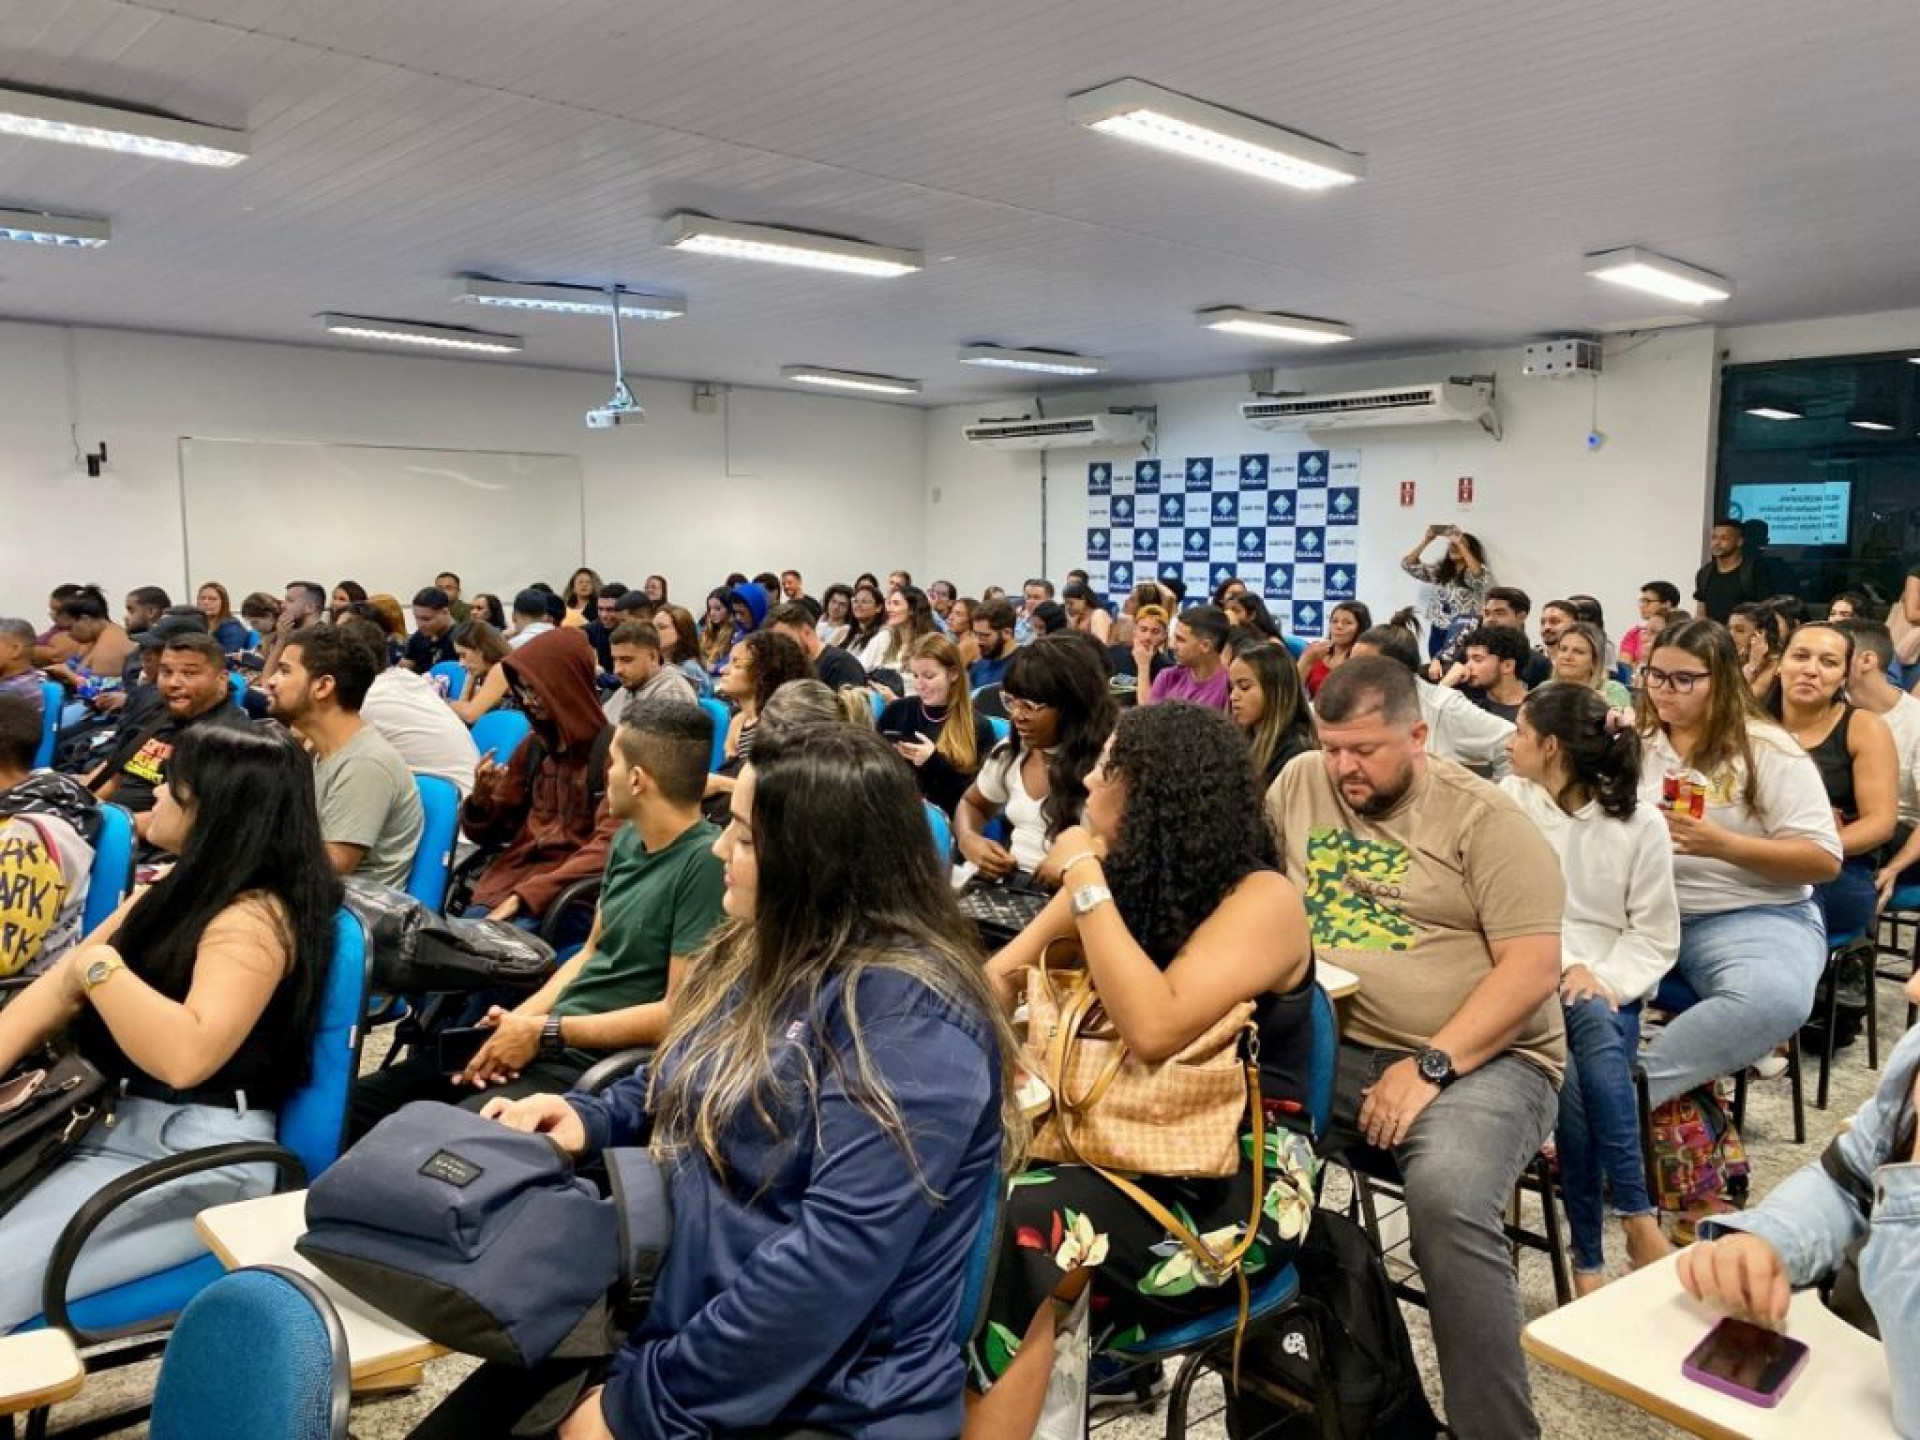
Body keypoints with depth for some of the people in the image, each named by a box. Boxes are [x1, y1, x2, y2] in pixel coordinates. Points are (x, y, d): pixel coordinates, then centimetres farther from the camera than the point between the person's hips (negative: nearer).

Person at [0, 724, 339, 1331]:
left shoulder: (255, 918, -17)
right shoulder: (174, 890, 13)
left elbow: (185, 1055, -30)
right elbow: (58, 989, 9)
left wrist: (98, 965, -19)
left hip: (201, 1158, -9)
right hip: (125, 1126, 9)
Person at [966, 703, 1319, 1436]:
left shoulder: (1261, 900, -13)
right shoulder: (1123, 879, 7)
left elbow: (1155, 1029, -27)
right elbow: (999, 977, 13)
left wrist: (1085, 884, -21)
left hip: (1230, 1184, -6)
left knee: (1014, 1239, -31)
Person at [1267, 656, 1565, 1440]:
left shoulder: (1483, 819, -4)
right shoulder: (1299, 785, 10)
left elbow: (1534, 965, -10)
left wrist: (1431, 1065, -18)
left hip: (1479, 1058, -4)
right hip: (1330, 1049, 4)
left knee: (1447, 1201, -33)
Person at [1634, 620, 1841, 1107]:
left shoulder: (1768, 750, -2)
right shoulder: (1636, 742, 12)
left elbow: (1825, 861, -6)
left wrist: (1721, 844, -18)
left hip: (1754, 916, -4)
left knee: (1773, 1002, -38)